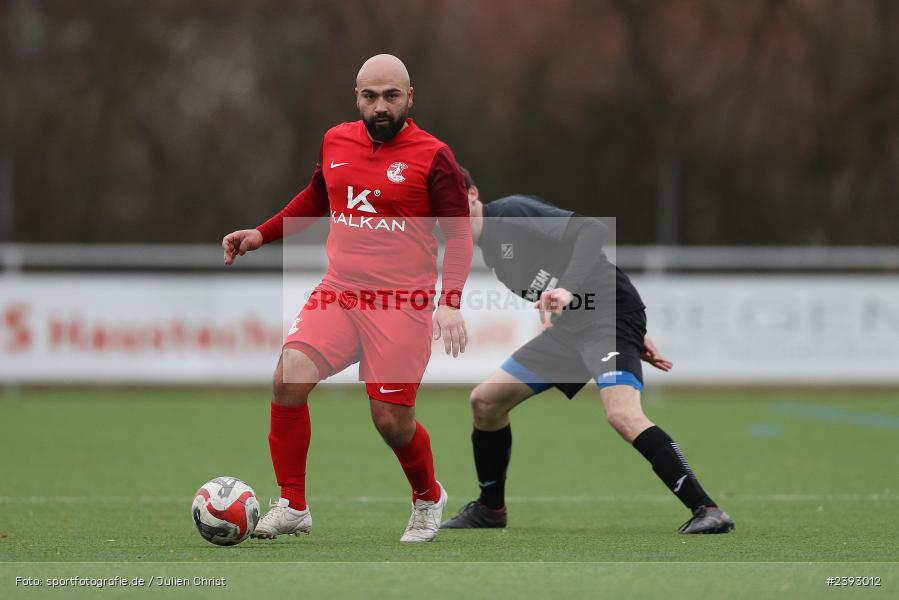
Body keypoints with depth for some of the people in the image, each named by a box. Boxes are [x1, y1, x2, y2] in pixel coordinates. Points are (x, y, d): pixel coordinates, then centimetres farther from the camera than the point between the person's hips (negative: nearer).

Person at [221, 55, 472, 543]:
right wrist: (262, 235, 18)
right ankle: (292, 506, -5)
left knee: (392, 421, -4)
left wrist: (450, 302, -16)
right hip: (337, 295, 4)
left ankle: (428, 499, 29)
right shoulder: (335, 142, 8)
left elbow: (459, 235, -5)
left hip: (403, 305, -4)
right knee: (288, 378, -17)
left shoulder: (432, 157, -6)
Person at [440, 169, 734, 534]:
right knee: (486, 401, 10)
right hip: (570, 327, 10)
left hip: (611, 311, -10)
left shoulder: (510, 213, -11)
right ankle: (490, 509, 27)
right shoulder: (490, 251, 16)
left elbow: (591, 231, -22)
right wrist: (634, 335, 19)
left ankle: (707, 511, -31)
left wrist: (567, 290, -37)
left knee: (622, 415, -30)